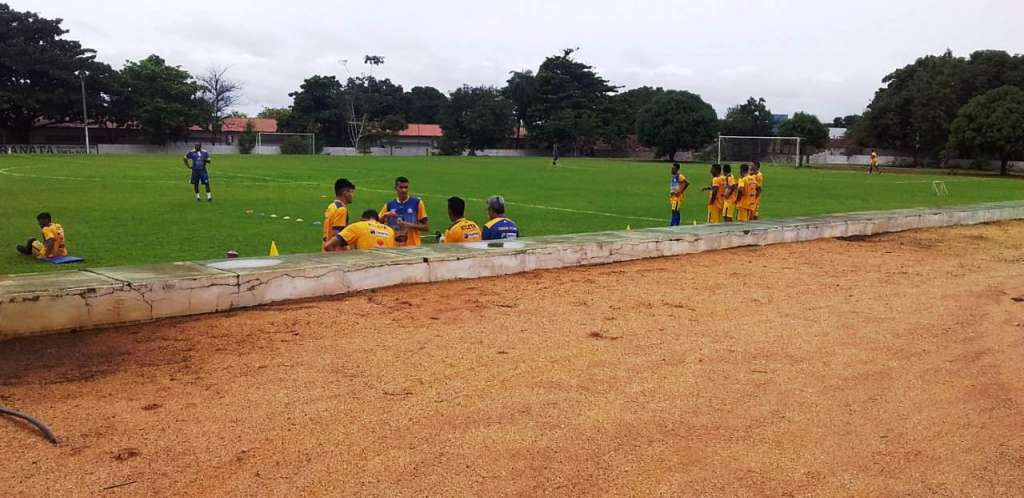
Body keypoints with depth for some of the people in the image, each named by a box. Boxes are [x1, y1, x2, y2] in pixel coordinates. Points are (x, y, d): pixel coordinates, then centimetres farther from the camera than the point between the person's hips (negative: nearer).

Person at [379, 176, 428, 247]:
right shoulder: (389, 205, 7)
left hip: (412, 246, -2)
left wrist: (409, 225, -15)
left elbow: (426, 227, -1)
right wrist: (386, 215, -9)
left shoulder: (417, 202, -1)